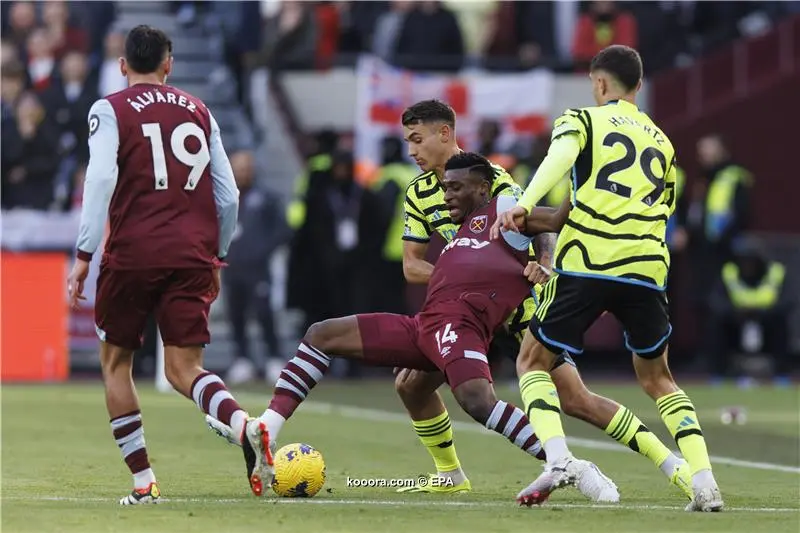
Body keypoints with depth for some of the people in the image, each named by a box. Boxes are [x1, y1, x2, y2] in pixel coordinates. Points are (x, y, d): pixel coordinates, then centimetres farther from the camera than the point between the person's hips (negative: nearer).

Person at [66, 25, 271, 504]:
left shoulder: (110, 111, 3)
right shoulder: (199, 112, 15)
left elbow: (100, 181, -11)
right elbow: (228, 195, 13)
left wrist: (84, 256, -11)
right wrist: (217, 259, 23)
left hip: (134, 252, -3)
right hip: (192, 256, 3)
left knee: (116, 362, 13)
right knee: (183, 368, 1)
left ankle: (144, 483, 7)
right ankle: (245, 425, -29)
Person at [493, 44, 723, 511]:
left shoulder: (582, 119, 11)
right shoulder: (663, 142, 24)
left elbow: (560, 157, -12)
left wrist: (523, 205, -27)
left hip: (587, 263, -4)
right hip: (647, 269, 4)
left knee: (534, 362, 11)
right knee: (657, 379, 18)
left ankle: (557, 458, -13)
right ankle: (705, 483, 1)